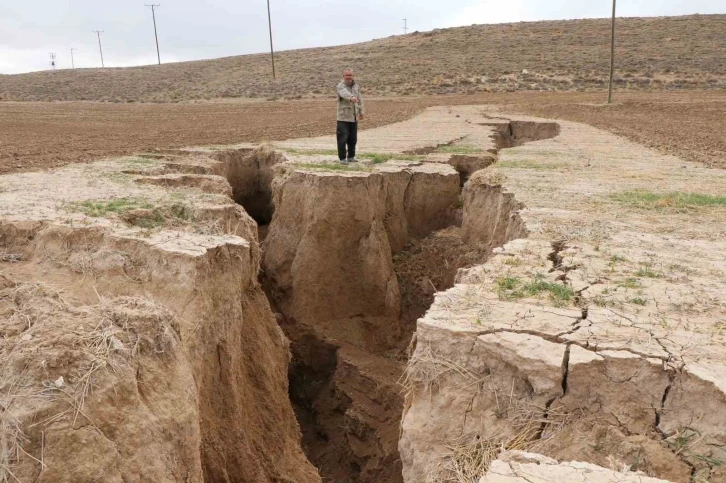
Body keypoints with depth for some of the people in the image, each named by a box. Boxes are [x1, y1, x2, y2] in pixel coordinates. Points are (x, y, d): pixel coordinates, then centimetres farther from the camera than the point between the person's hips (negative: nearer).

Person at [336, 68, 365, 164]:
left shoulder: (356, 86, 11)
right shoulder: (341, 86, -11)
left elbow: (360, 99, 22)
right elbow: (345, 93, -35)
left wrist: (361, 111, 20)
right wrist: (351, 97, -55)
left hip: (354, 117, 6)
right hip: (343, 117, -6)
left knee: (353, 139, 12)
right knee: (343, 139, -6)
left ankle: (351, 157, 25)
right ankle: (342, 158, 3)